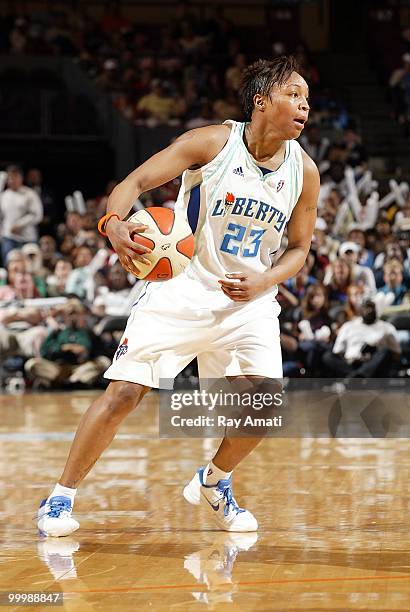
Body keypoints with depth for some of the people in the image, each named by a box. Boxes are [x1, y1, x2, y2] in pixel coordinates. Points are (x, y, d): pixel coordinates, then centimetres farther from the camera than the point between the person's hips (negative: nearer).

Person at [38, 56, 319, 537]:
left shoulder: (304, 171, -2)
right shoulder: (212, 143, -12)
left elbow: (298, 248, 9)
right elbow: (136, 181, -13)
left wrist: (260, 282, -11)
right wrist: (114, 222, -35)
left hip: (248, 298, 3)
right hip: (182, 287, -3)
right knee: (123, 392, -11)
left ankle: (213, 482, 16)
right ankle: (60, 498, 5)